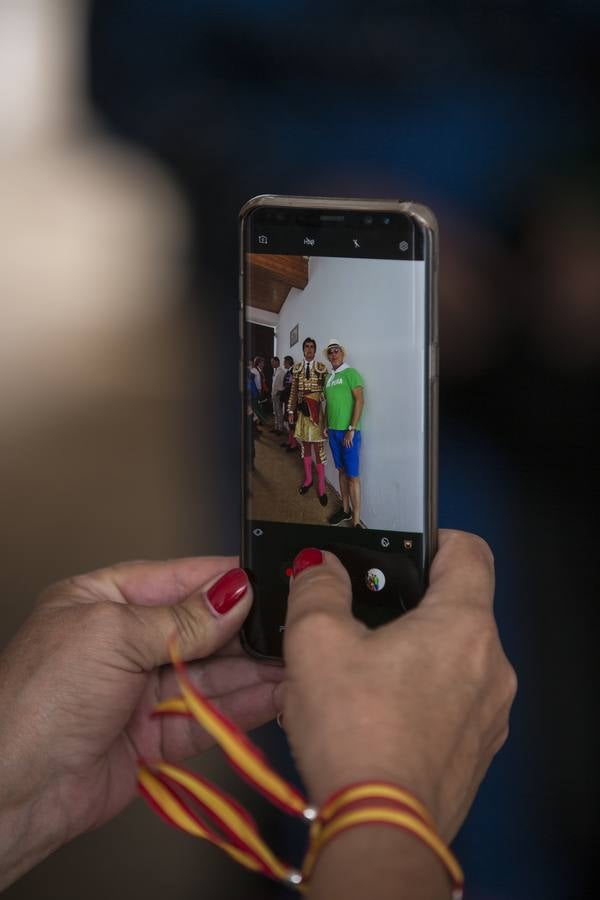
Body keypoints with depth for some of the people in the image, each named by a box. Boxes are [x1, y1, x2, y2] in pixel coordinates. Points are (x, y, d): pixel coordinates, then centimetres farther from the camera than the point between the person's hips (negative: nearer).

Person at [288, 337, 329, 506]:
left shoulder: (321, 368, -2)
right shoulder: (297, 368, 8)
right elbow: (293, 391, 9)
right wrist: (291, 410, 7)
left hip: (316, 411, -4)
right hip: (301, 411, 4)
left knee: (318, 447, -5)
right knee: (304, 445, 12)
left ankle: (321, 487, -1)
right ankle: (308, 479, 26)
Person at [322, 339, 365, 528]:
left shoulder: (350, 373, -8)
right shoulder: (329, 378, 13)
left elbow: (360, 401, -13)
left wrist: (351, 429, -17)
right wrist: (326, 426, 13)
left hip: (348, 431, -7)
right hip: (333, 431, 7)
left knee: (352, 475, -6)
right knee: (341, 471, 13)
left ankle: (356, 520, -5)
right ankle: (345, 510, 22)